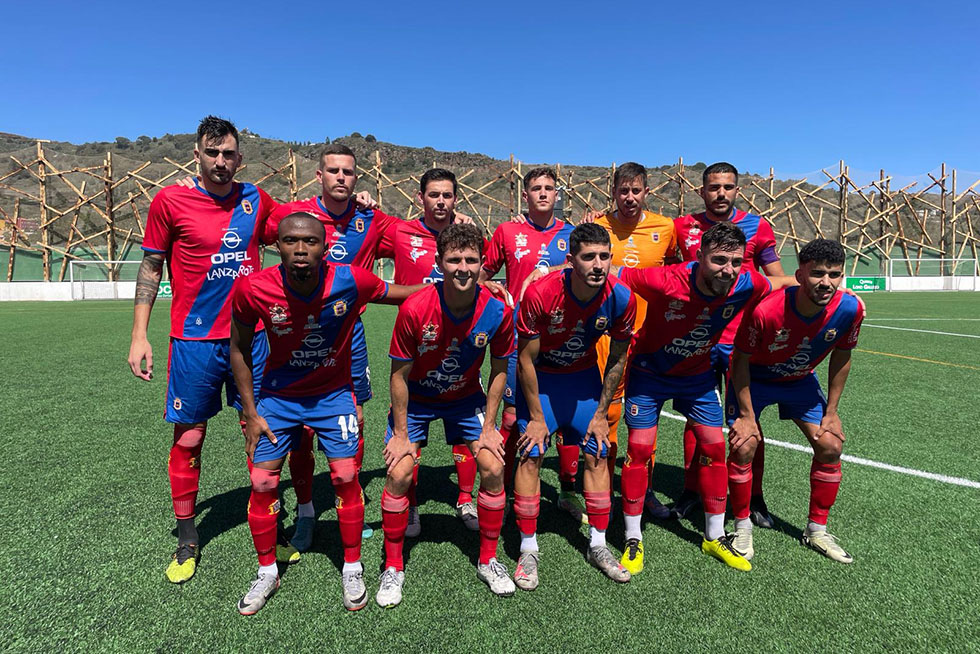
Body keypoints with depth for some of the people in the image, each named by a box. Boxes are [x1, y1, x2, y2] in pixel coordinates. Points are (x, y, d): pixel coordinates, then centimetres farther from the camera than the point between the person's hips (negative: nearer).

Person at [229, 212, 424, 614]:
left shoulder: (351, 282, -24)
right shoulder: (253, 289, -23)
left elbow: (400, 294, -6)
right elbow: (239, 350, -6)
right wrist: (250, 413, -5)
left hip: (333, 393, 0)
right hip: (278, 396, 1)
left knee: (345, 477, -4)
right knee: (262, 482, 1)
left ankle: (352, 569, 19)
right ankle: (267, 573, 25)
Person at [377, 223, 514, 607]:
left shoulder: (497, 312, -22)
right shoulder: (415, 309, -28)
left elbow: (499, 371, -6)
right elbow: (399, 374, -16)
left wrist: (489, 427, -5)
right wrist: (400, 434, -12)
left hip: (466, 398, 2)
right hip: (416, 399, -2)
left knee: (494, 469, -7)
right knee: (399, 473, -12)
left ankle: (488, 560, 16)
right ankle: (393, 567, 12)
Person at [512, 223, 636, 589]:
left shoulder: (621, 299, -22)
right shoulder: (540, 293, -31)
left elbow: (617, 359, -5)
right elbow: (526, 360, -19)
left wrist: (601, 414, -2)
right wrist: (536, 417, -14)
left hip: (584, 375, 3)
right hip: (539, 376, -3)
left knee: (597, 455, 1)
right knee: (531, 455, -9)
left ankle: (598, 545, 19)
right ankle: (528, 550, 7)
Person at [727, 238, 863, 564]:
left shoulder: (850, 308, -23)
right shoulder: (765, 310, -36)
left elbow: (841, 358, -4)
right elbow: (741, 361, -21)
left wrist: (831, 411, -1)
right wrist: (747, 415, -18)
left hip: (800, 381, 4)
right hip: (754, 378, -4)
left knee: (831, 446, -2)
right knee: (744, 446, -15)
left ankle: (817, 530, 18)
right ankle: (742, 528, 7)